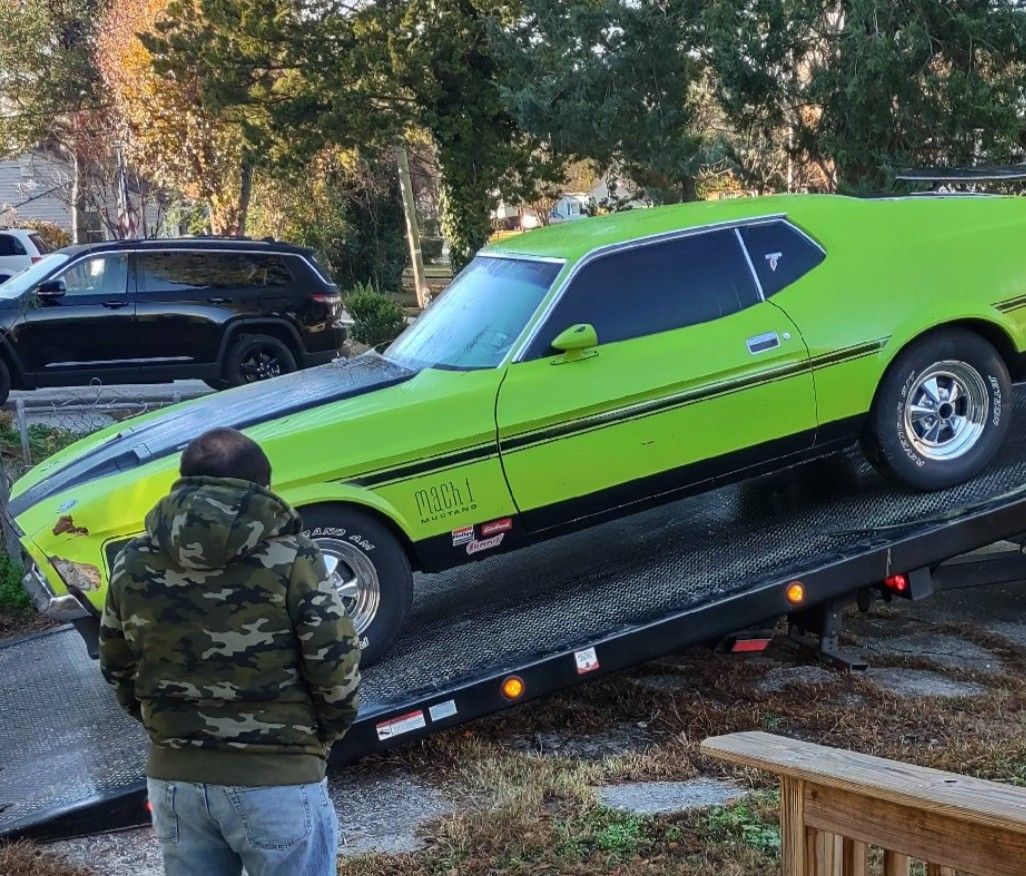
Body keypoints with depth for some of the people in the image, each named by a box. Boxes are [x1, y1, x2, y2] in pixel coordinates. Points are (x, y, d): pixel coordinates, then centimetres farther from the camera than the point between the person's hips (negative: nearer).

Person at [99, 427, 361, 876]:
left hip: (173, 776, 4)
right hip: (277, 779, -4)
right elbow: (336, 665, -12)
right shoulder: (289, 558, -13)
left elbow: (118, 668, 10)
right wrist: (323, 733, 7)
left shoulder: (133, 562, 0)